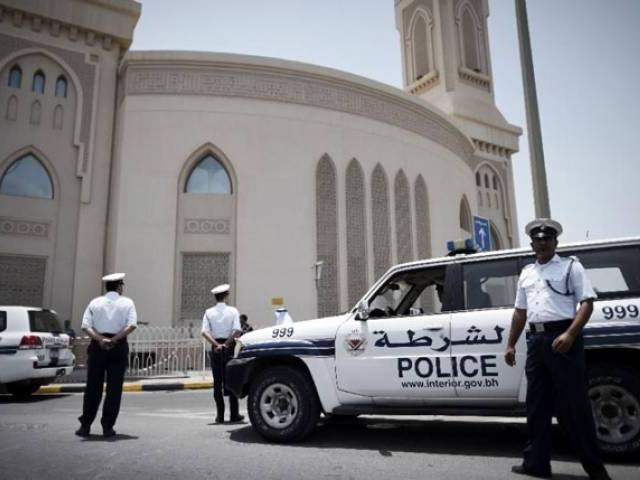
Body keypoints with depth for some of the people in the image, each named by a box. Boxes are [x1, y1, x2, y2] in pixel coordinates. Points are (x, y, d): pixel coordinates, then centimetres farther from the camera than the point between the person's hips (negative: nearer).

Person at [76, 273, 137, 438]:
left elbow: (85, 326, -3)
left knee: (93, 387, 9)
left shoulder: (95, 302, 9)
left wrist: (100, 339, -12)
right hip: (119, 346, -2)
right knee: (114, 388, 5)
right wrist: (115, 339, -12)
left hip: (97, 346, 2)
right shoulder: (127, 303, 4)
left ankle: (85, 425, 14)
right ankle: (107, 427, 7)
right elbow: (131, 325, -12)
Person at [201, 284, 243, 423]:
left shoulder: (209, 312, 2)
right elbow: (238, 331, -15)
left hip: (215, 348, 1)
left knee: (217, 381, 7)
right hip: (229, 347, -1)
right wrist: (227, 343, -9)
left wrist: (216, 345, -13)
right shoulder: (232, 311, -3)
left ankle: (220, 415, 9)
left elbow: (205, 332, -10)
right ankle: (234, 414, 9)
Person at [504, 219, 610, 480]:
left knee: (574, 403, -1)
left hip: (562, 338, -6)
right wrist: (511, 345, 17)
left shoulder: (570, 266, 3)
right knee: (537, 405, 10)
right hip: (535, 340, 6)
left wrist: (570, 334, -21)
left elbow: (587, 302, -7)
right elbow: (520, 312, 21)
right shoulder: (526, 273, 18)